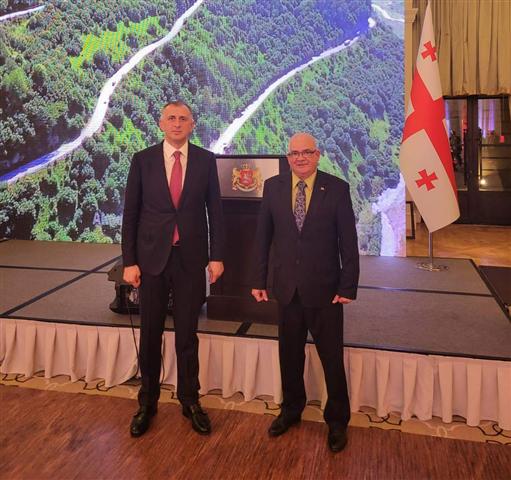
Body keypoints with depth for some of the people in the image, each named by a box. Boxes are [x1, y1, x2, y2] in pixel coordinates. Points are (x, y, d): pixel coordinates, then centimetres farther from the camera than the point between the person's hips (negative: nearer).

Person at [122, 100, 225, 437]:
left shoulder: (205, 160, 2)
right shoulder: (143, 160, 0)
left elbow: (215, 210, 4)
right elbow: (130, 213, 1)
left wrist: (217, 256, -1)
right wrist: (129, 261, -3)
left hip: (191, 257, 0)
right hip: (152, 257, 0)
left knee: (188, 334, 10)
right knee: (150, 333, 10)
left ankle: (190, 400, 27)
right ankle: (148, 402, 28)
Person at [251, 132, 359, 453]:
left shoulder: (337, 188, -6)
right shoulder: (273, 187, 2)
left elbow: (349, 242, -5)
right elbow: (263, 237, 4)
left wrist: (348, 287, -8)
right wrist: (259, 280, 2)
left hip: (325, 289, -2)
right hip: (287, 287, 3)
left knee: (332, 357, 9)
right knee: (290, 354, 16)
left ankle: (337, 420, 29)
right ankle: (291, 410, 37)